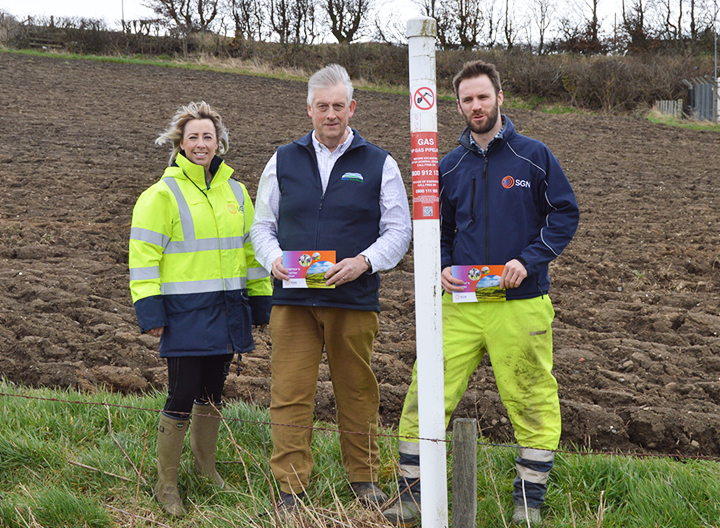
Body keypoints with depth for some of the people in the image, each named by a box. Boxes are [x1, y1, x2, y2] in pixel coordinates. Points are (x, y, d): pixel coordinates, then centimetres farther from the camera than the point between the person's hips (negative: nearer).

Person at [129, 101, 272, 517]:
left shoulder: (234, 191, 12)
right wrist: (150, 312, -14)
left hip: (226, 310, 6)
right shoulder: (163, 194, -6)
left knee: (213, 391, 16)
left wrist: (260, 302, 18)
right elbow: (144, 255, -8)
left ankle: (205, 464, 35)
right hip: (185, 311, -6)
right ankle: (167, 485, 7)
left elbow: (251, 247, 20)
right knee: (182, 397, -5)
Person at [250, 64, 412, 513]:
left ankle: (365, 479, 22)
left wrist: (364, 261, -13)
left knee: (357, 392, 7)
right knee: (291, 394, -2)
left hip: (354, 299, -1)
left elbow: (399, 231, 5)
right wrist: (274, 259, -7)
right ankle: (292, 488, 6)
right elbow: (263, 225, 14)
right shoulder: (283, 161, 11)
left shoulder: (379, 164, 6)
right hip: (293, 299, 1)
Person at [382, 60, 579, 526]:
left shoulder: (534, 156, 2)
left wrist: (529, 260, -10)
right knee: (427, 394, -3)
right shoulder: (450, 167, 11)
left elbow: (566, 213, 3)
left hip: (521, 304, -2)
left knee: (532, 402, 3)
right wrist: (443, 269, -1)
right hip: (461, 304, 3)